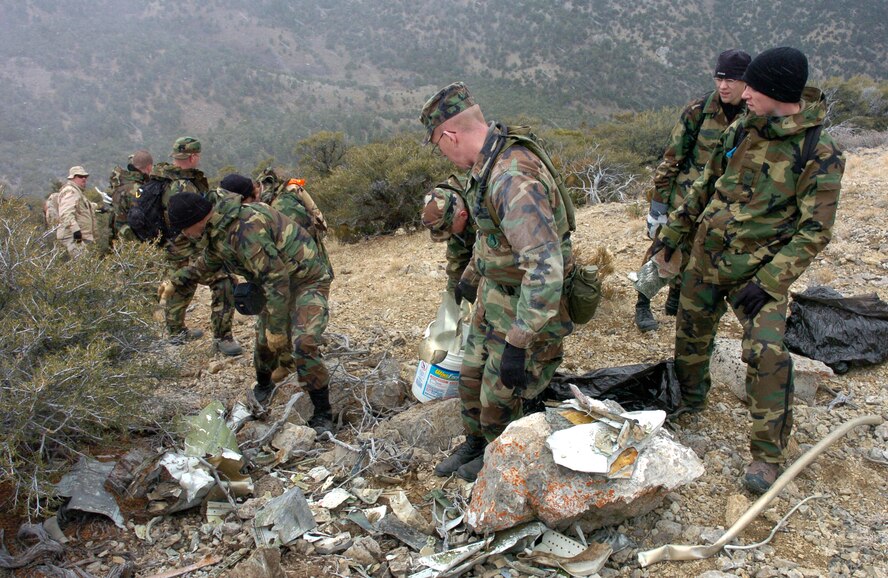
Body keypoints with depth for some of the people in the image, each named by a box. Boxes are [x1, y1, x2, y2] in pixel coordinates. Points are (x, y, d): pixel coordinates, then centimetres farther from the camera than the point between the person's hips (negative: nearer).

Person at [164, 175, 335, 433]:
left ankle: (323, 416, -10)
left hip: (307, 280, -9)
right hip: (275, 284, 9)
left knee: (304, 344, -23)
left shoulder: (244, 228, -30)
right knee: (265, 341, 11)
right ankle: (263, 387, 42)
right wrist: (175, 280, 37)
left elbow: (276, 278, -32)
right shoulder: (218, 229, 3)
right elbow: (206, 262, 29)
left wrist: (276, 329, -26)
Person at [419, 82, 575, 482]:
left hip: (527, 307, -9)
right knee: (472, 377, 21)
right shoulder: (487, 165, 0)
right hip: (493, 294, 9)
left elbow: (545, 269, -40)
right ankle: (474, 444, 45)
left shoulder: (514, 179, -33)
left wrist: (518, 344, -39)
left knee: (499, 397, 10)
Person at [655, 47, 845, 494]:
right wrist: (675, 228, 15)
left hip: (761, 269, -5)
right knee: (690, 335, 16)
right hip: (706, 258, 6)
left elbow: (815, 230, -16)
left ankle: (767, 455, 0)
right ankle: (688, 401, 43)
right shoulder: (740, 131, 1)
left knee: (766, 355, -16)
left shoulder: (818, 155, -15)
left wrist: (768, 282, -23)